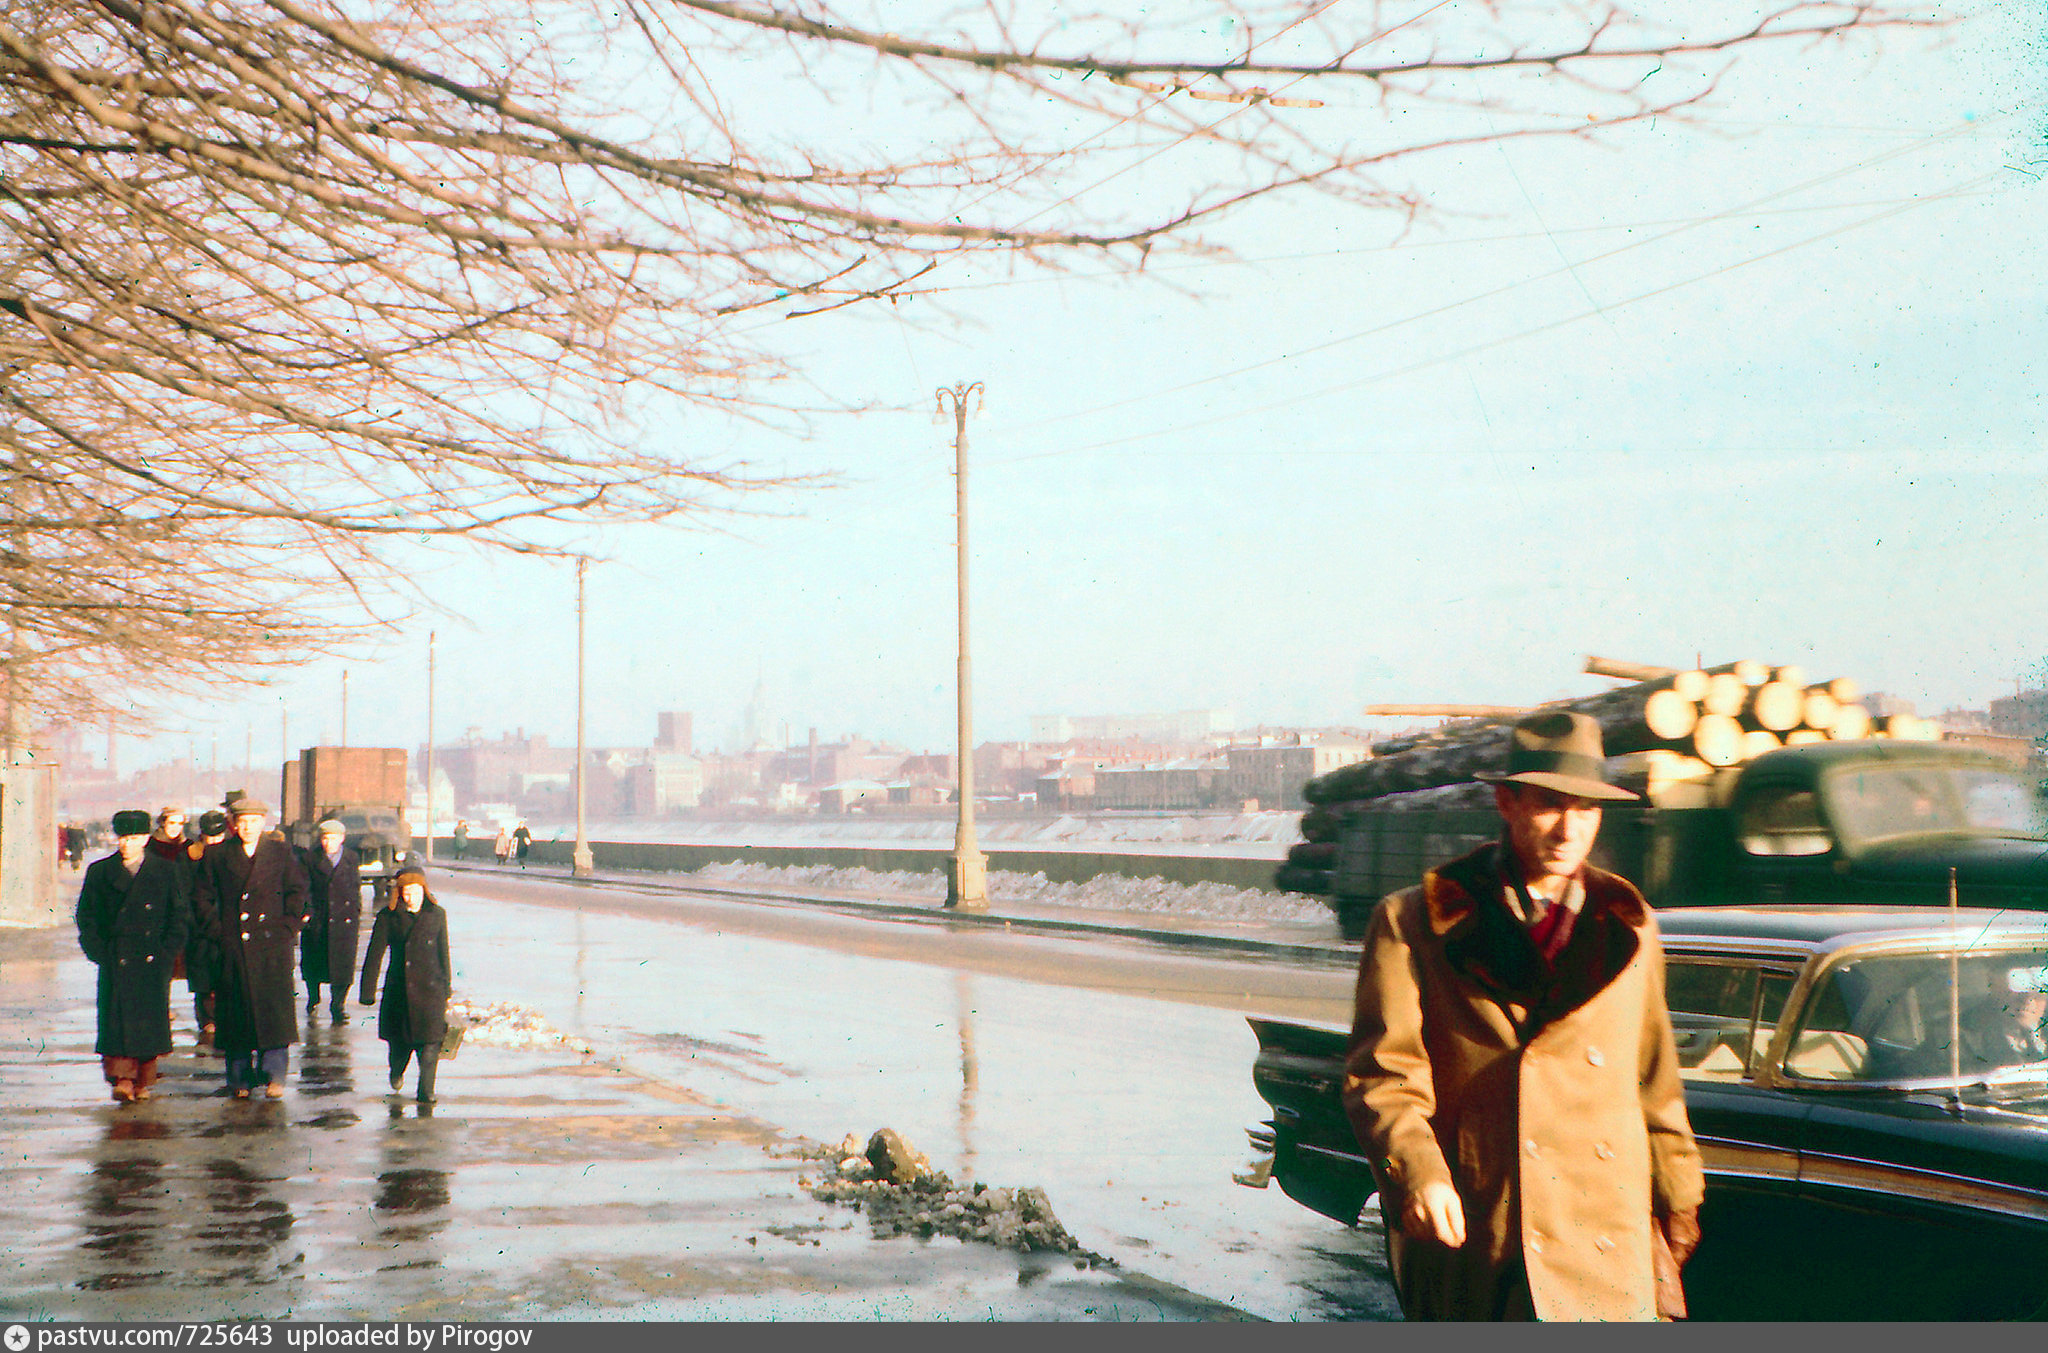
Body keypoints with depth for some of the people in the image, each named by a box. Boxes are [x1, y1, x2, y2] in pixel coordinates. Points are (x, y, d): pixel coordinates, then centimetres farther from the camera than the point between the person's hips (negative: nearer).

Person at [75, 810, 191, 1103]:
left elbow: (182, 914, 6)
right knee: (117, 1017, -8)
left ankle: (143, 1081, 10)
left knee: (149, 1018, 0)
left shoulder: (167, 871, 6)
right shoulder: (100, 872, 9)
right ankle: (122, 1079, -8)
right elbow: (86, 915, 10)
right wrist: (99, 952, -2)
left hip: (154, 960, 0)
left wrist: (167, 952, -4)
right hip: (115, 959, 0)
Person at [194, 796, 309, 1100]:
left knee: (274, 1007, -9)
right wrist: (217, 931, 0)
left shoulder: (281, 852, 8)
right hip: (233, 946, 1)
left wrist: (287, 927, -1)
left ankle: (274, 1075, -6)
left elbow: (297, 891, 9)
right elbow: (204, 896, 10)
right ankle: (240, 1078, 10)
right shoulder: (216, 855, 8)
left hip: (272, 941, -1)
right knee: (236, 1011, 2)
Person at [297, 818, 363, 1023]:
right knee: (312, 962, 9)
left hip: (344, 919, 0)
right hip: (316, 917, 0)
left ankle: (338, 1006, 1)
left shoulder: (351, 858, 7)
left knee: (342, 963, -6)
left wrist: (357, 914, 11)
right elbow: (303, 886, -1)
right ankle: (313, 996, 32)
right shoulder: (309, 857, 2)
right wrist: (306, 911, -11)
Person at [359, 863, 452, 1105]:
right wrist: (367, 992, -4)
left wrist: (446, 989, 12)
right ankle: (396, 1074, 41)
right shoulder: (388, 917, 0)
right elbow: (374, 955, 0)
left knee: (430, 1040, -11)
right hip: (398, 991, 0)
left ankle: (426, 1091, -3)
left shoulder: (436, 915, 4)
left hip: (430, 988, 0)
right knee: (399, 1043, 9)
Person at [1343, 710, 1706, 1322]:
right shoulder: (1413, 923, 1)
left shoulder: (1629, 929, 14)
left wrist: (1677, 1202, 23)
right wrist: (1415, 1173, -23)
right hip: (1465, 1239, -2)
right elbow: (1382, 1074, -7)